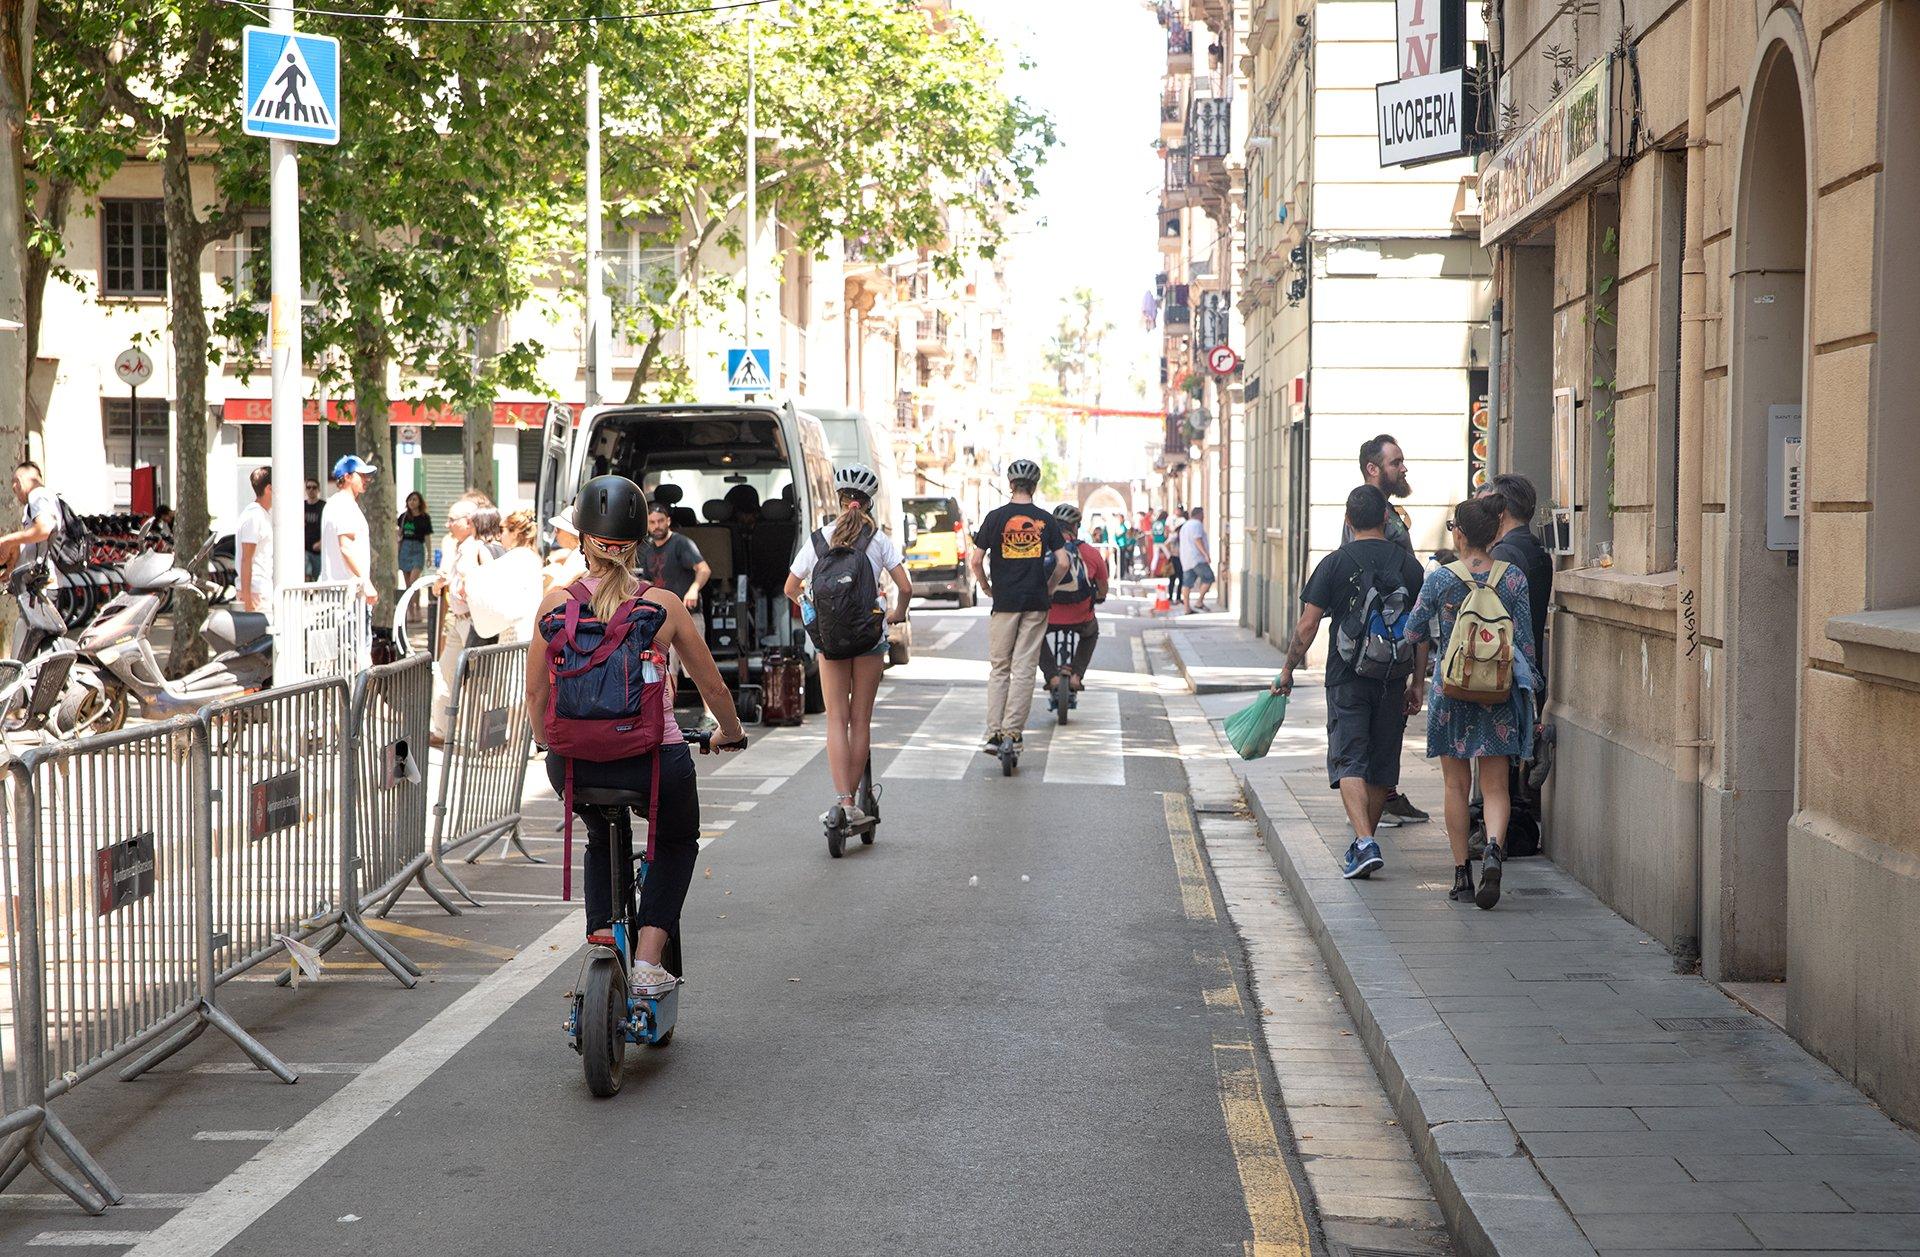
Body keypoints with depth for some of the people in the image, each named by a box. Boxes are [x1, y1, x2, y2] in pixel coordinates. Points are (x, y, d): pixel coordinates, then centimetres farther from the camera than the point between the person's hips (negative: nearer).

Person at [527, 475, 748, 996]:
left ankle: (602, 935, 20)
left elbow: (535, 692, 6)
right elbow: (713, 687, 6)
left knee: (601, 837, 35)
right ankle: (649, 958, 15)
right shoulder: (664, 605, -3)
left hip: (574, 764, 2)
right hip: (654, 761, -2)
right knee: (678, 840, 30)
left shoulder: (556, 603, -1)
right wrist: (731, 734, 27)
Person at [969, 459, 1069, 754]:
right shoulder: (1045, 520, 1)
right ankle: (1014, 732, 3)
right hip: (1036, 603, 1)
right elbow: (1062, 563, -1)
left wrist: (986, 587, 11)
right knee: (1024, 669, 4)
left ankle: (994, 733, 1)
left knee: (998, 668, 7)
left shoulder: (996, 517, -3)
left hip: (1004, 600, -1)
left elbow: (976, 560, -4)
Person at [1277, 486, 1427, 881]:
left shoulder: (1335, 563, -4)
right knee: (1381, 766, 13)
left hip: (1347, 680, -3)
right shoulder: (1408, 565, 3)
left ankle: (1365, 842, -21)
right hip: (1392, 681, 3)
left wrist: (1288, 670, 5)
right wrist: (1416, 682, 14)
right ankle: (1363, 844, 23)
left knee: (1349, 762, -4)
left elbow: (1307, 626, -6)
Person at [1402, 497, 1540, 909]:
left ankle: (1462, 872, 11)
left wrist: (1415, 684, 17)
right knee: (1495, 786, 3)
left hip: (1451, 688, -1)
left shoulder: (1439, 579, -6)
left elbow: (1413, 635, 0)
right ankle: (1493, 849, -23)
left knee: (1456, 786, 10)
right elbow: (1525, 641, 0)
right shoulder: (1514, 578, -2)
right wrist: (1526, 687, 9)